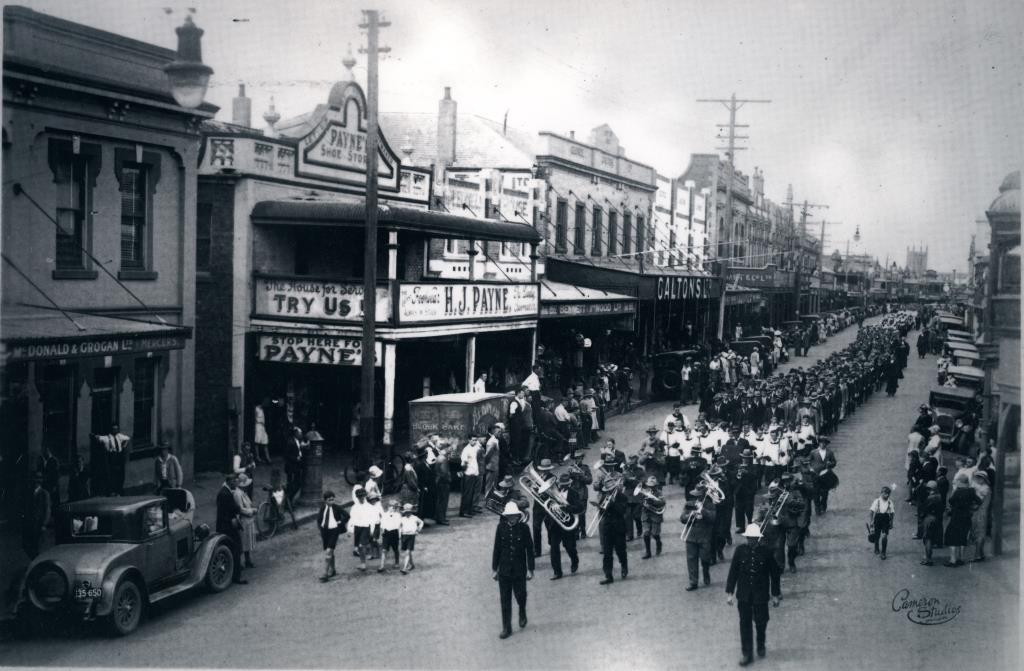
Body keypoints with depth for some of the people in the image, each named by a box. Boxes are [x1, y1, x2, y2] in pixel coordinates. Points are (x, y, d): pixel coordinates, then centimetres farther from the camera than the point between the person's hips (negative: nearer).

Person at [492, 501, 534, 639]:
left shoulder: (524, 528, -7)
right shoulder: (501, 527, -3)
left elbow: (529, 549, -3)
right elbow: (497, 548, 3)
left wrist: (530, 569, -3)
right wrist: (494, 568, 5)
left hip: (519, 569, -1)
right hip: (504, 569, 1)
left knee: (520, 595, 6)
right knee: (505, 600, 3)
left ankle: (522, 613, 41)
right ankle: (506, 629, 11)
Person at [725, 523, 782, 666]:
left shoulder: (766, 552, -8)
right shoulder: (740, 551, -4)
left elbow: (774, 574, 1)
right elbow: (733, 572, 2)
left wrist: (775, 595, 3)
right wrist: (730, 593, 1)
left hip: (761, 595, -1)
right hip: (743, 595, 1)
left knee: (761, 622, 7)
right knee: (745, 623, 3)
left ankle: (761, 645, 35)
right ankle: (747, 654, 11)